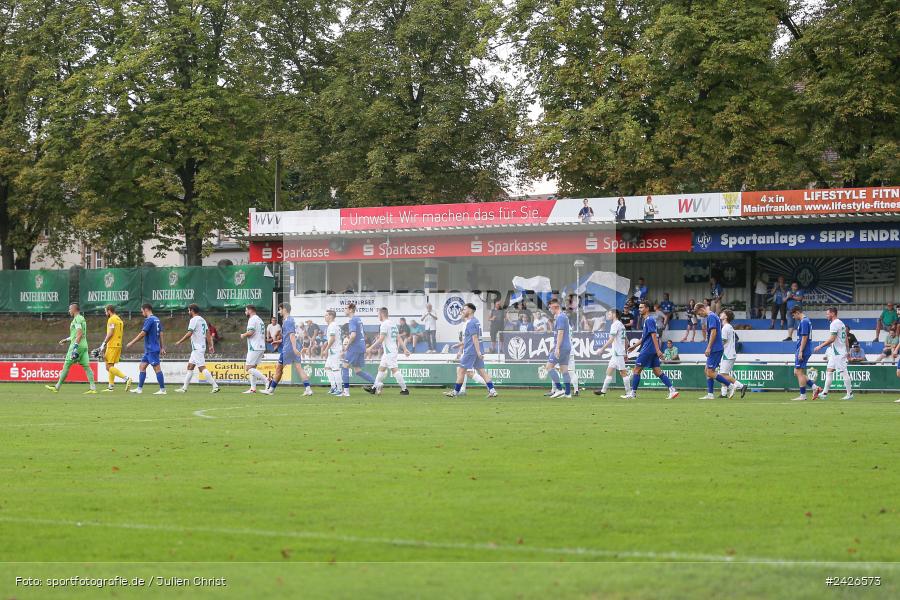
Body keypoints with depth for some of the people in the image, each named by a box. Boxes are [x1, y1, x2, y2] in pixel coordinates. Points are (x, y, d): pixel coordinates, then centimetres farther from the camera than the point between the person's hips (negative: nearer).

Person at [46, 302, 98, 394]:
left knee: (66, 366, -2)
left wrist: (75, 347, -24)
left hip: (78, 345, -9)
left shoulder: (77, 319, -10)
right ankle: (93, 387, -7)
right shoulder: (82, 319, 20)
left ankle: (57, 387, 3)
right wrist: (67, 340, 33)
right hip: (84, 346, 9)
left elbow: (79, 334, -19)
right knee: (86, 366, 2)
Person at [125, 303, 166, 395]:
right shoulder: (157, 319, 14)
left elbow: (143, 334, -16)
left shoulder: (149, 320, -13)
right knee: (142, 366, 11)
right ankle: (139, 389, 11)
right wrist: (162, 348, 18)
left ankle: (162, 390, -7)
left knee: (157, 368, -7)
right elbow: (160, 334, 16)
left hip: (152, 349, -10)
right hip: (149, 350, 10)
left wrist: (132, 343, -9)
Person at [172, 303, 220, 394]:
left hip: (197, 348, -10)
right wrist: (211, 345, 13)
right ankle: (184, 387, 17)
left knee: (202, 368, -12)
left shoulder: (194, 320, -12)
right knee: (190, 366, 14)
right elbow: (208, 333, 14)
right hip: (202, 346, 10)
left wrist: (179, 341, -10)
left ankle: (215, 386, -17)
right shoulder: (202, 320, 16)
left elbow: (189, 333, -19)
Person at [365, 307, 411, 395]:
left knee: (394, 370, -11)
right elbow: (399, 338, 15)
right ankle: (374, 388, 20)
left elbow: (381, 339, -19)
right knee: (381, 368, 15)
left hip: (389, 351, -10)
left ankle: (404, 389, -13)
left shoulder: (384, 324, -12)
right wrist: (405, 349, 13)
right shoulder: (392, 324, 16)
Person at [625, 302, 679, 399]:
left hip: (648, 349, -9)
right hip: (653, 351, 9)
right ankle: (672, 389, -4)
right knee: (657, 371, 5)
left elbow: (653, 335, -20)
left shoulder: (649, 320, -11)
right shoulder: (647, 320, 19)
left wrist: (658, 350, -26)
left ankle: (633, 393, 3)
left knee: (636, 370, -1)